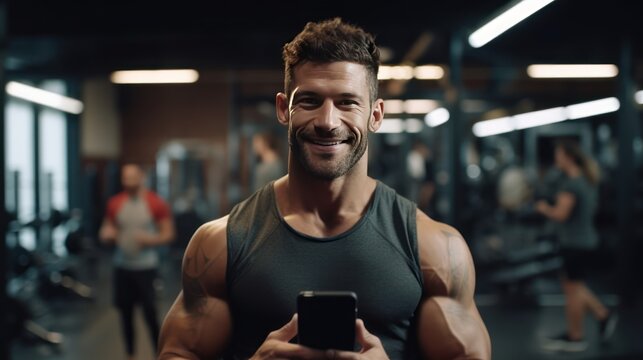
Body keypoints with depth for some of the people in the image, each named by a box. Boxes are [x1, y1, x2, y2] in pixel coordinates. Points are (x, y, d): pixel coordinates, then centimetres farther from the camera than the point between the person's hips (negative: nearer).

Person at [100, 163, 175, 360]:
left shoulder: (156, 203, -6)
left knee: (150, 312, -3)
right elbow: (106, 232, 13)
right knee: (125, 312, 10)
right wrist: (107, 235, -10)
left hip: (146, 267, -4)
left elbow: (168, 234, -3)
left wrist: (151, 239, -20)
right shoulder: (115, 203, 4)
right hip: (122, 266, 4)